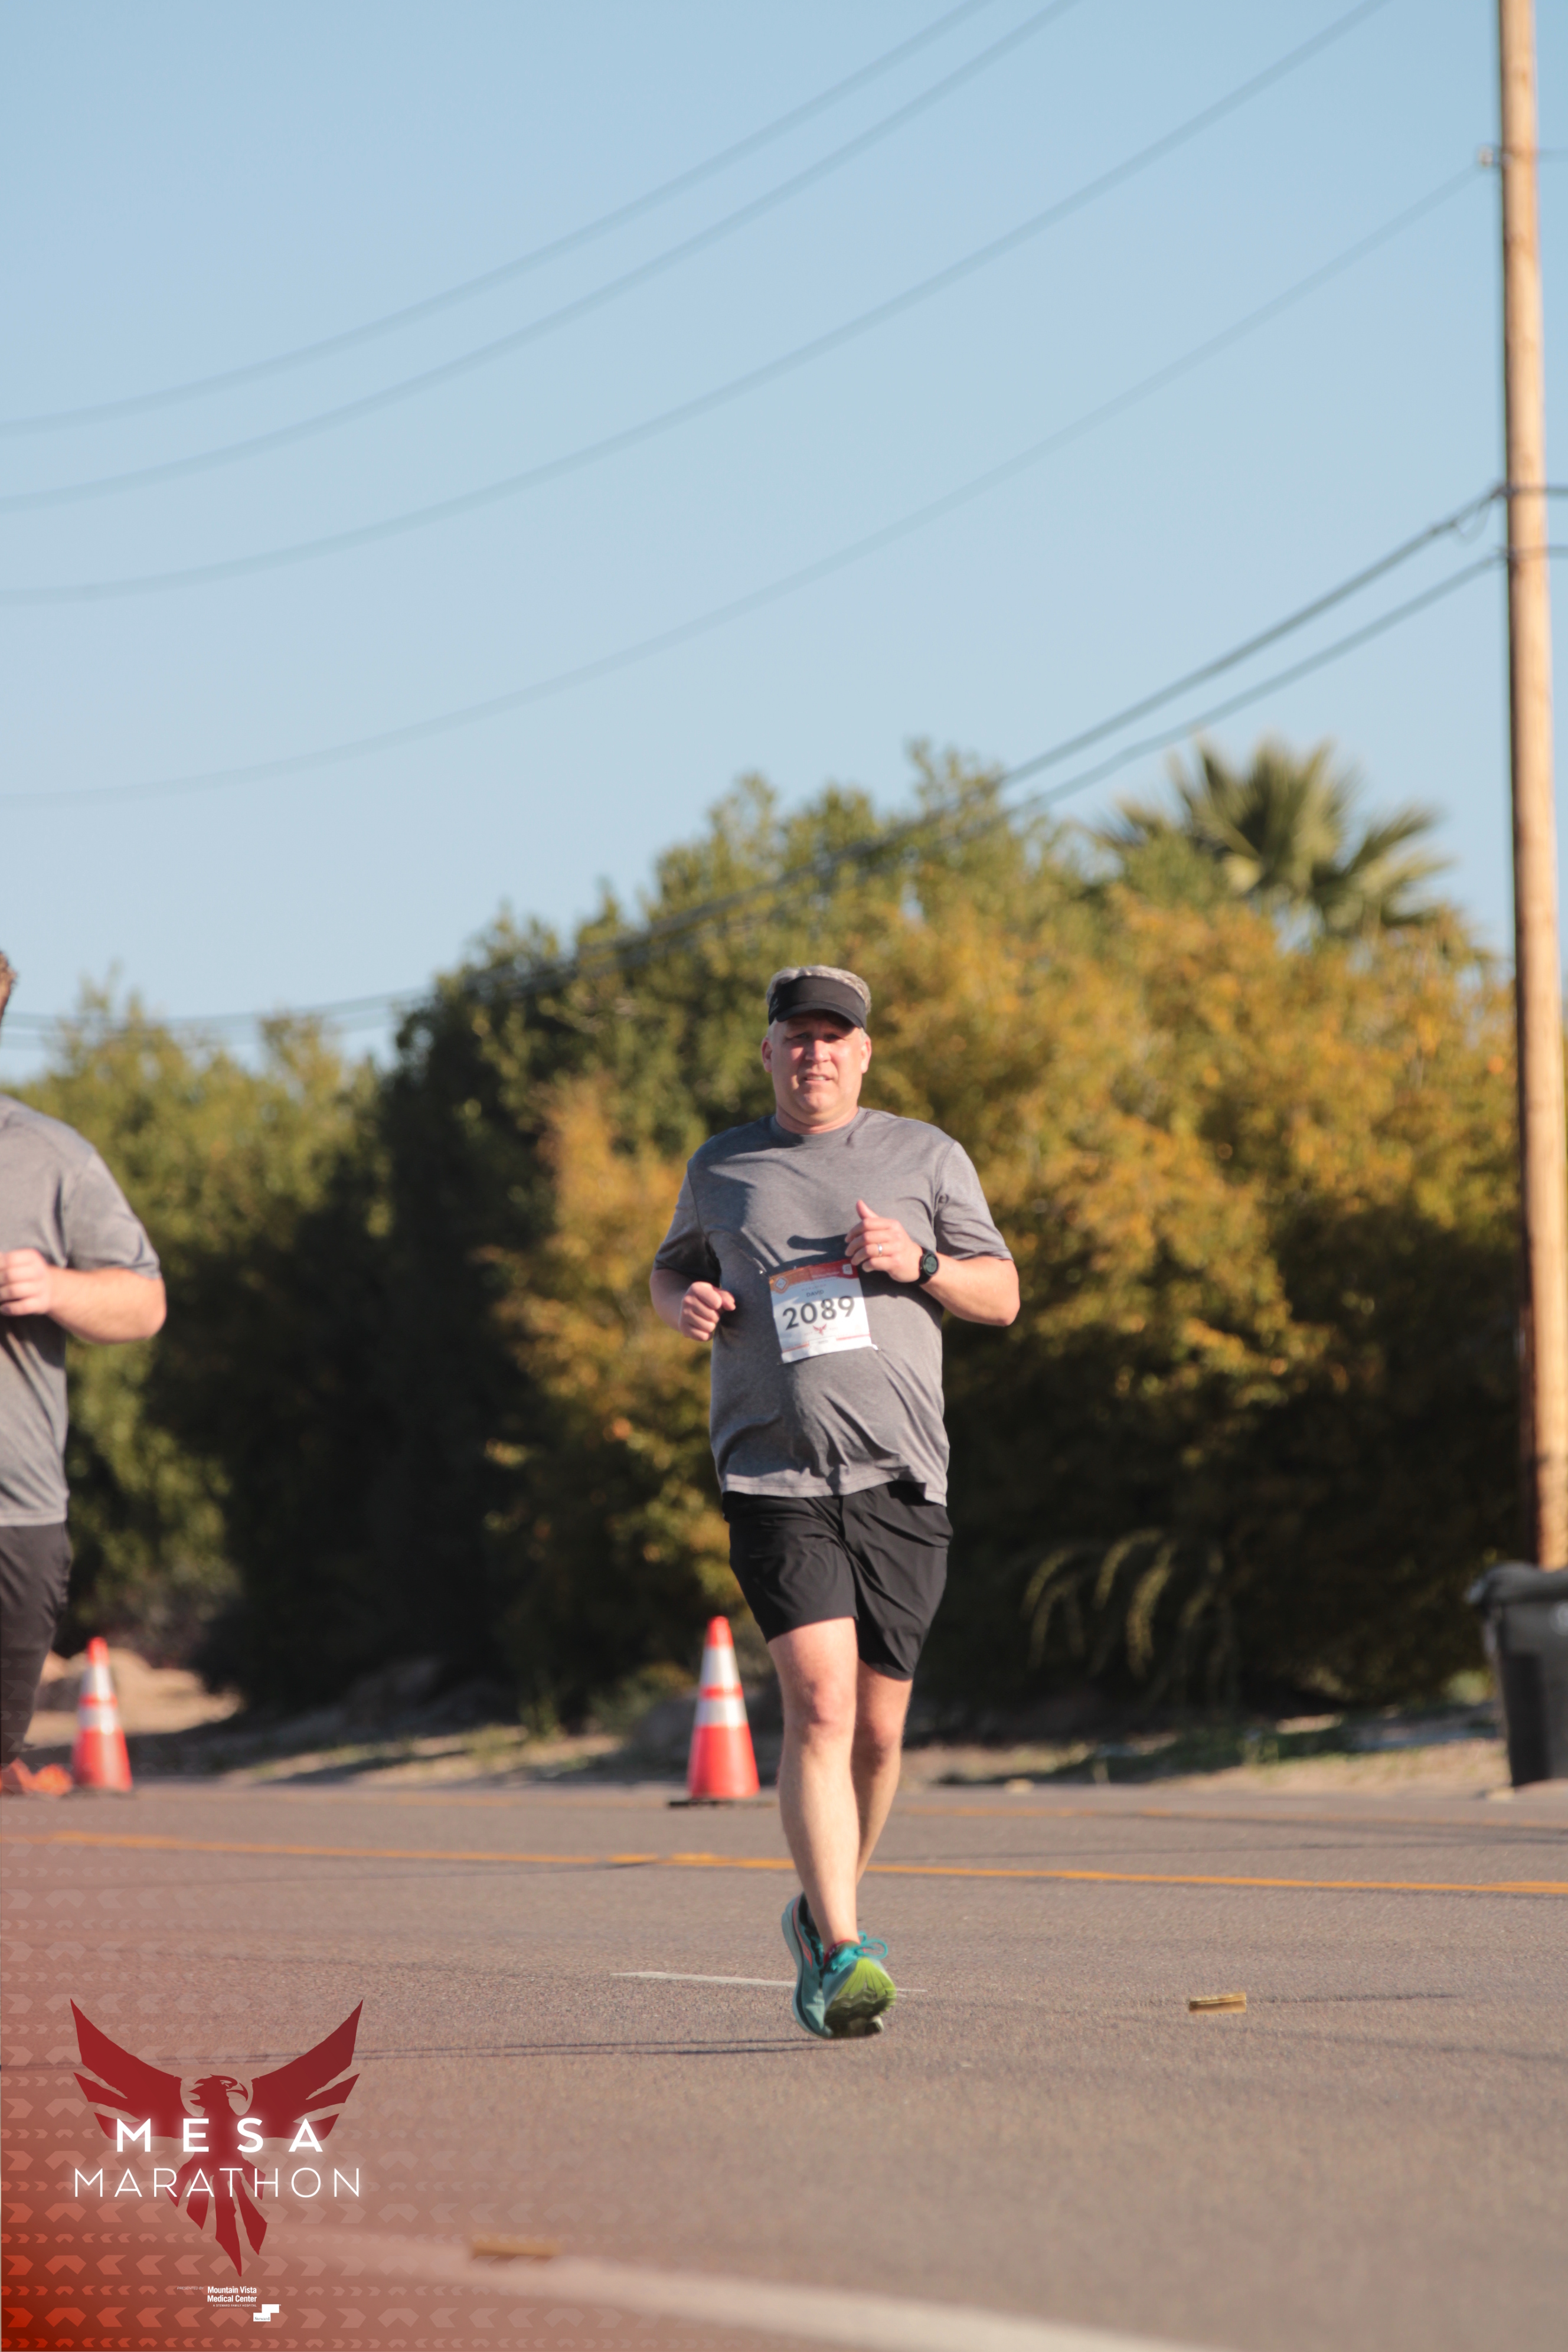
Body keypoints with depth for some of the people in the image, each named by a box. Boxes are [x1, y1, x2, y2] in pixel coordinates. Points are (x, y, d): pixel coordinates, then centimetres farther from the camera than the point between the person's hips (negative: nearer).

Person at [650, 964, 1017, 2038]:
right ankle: (841, 1956, -23)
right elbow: (672, 1268, 27)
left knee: (878, 1728, 8)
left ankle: (825, 1916, 32)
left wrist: (917, 1264, -9)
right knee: (820, 1703, -18)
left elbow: (1002, 1296, 11)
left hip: (901, 1480, 2)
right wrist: (685, 1303, 2)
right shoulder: (721, 1170, 11)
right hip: (776, 1477, -2)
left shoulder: (927, 1157, 9)